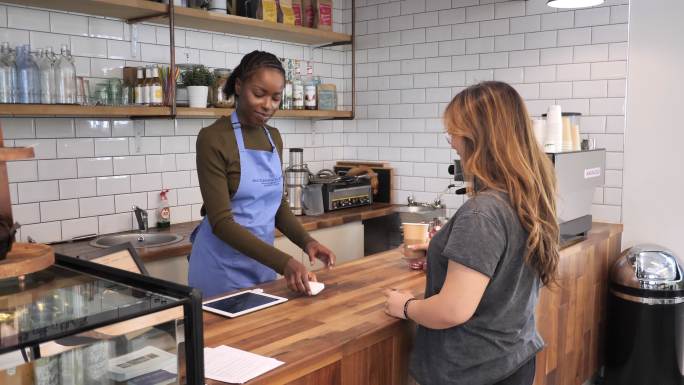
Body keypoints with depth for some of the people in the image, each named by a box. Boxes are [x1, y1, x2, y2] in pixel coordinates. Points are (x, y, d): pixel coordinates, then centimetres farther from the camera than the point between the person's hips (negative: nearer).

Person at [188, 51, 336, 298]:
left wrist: (306, 241, -7)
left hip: (263, 264, 6)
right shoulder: (213, 138, -15)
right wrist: (283, 262, -28)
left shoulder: (273, 138, 6)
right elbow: (221, 221, -21)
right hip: (222, 268, -6)